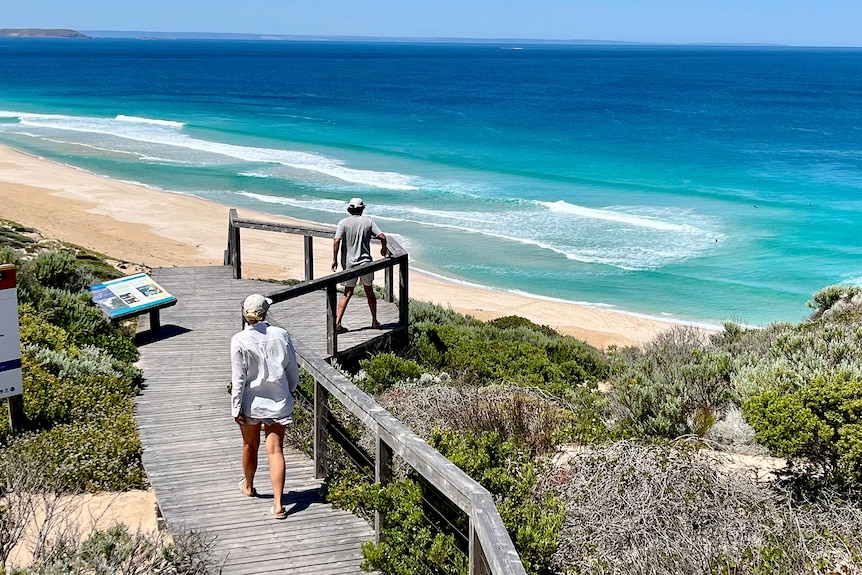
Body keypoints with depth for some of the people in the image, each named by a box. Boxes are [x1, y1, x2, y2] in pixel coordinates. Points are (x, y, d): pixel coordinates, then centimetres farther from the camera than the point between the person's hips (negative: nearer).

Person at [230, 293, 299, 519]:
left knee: (250, 445, 21)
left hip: (251, 402, -1)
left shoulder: (239, 340, -15)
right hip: (278, 401, 1)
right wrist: (290, 391, 21)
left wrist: (236, 408, -5)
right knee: (275, 450, 0)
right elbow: (292, 370, 2)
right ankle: (278, 504, -7)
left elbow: (238, 378, -13)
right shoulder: (280, 335, -7)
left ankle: (248, 486, 46)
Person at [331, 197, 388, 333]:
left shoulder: (343, 223, -4)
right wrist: (384, 248, 14)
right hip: (365, 262, 0)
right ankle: (374, 321, 24)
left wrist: (334, 259, -6)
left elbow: (336, 241, -15)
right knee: (369, 292, 17)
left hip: (349, 264, 0)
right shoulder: (368, 221, 0)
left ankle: (337, 322, -6)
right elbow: (382, 237, -6)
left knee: (347, 294, 5)